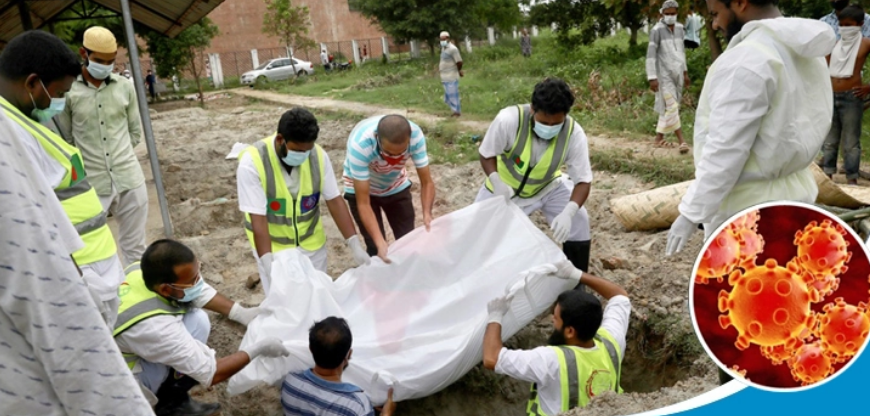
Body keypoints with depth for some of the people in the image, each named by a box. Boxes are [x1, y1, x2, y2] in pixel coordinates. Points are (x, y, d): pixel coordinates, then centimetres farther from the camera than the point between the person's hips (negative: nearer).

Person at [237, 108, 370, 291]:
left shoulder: (318, 155, -15)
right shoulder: (252, 162, -24)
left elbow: (334, 201, -10)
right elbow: (257, 219, -26)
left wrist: (355, 246, -15)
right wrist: (269, 266, -33)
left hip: (312, 244, 3)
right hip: (272, 246, -3)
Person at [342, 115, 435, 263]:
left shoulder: (416, 135, -31)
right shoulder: (360, 145, -39)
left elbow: (427, 182, -21)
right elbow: (363, 204, -34)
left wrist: (427, 214, -38)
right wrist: (380, 243, -43)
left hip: (396, 186, 3)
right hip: (362, 187, -3)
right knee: (376, 248, -9)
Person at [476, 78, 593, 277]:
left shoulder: (574, 133, -30)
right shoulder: (508, 120, -35)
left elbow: (583, 180, -25)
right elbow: (487, 154, -19)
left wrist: (568, 212, -44)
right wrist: (496, 181, -40)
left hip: (548, 186, 1)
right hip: (505, 187, 0)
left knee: (578, 220, -13)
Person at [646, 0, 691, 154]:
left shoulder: (679, 28, 9)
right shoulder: (657, 30, -11)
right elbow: (651, 55, -13)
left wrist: (685, 72, 19)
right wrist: (652, 78, -19)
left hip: (677, 74, 6)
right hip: (664, 75, -6)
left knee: (668, 107, 9)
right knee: (671, 107, -9)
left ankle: (659, 138, 19)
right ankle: (681, 141, -8)